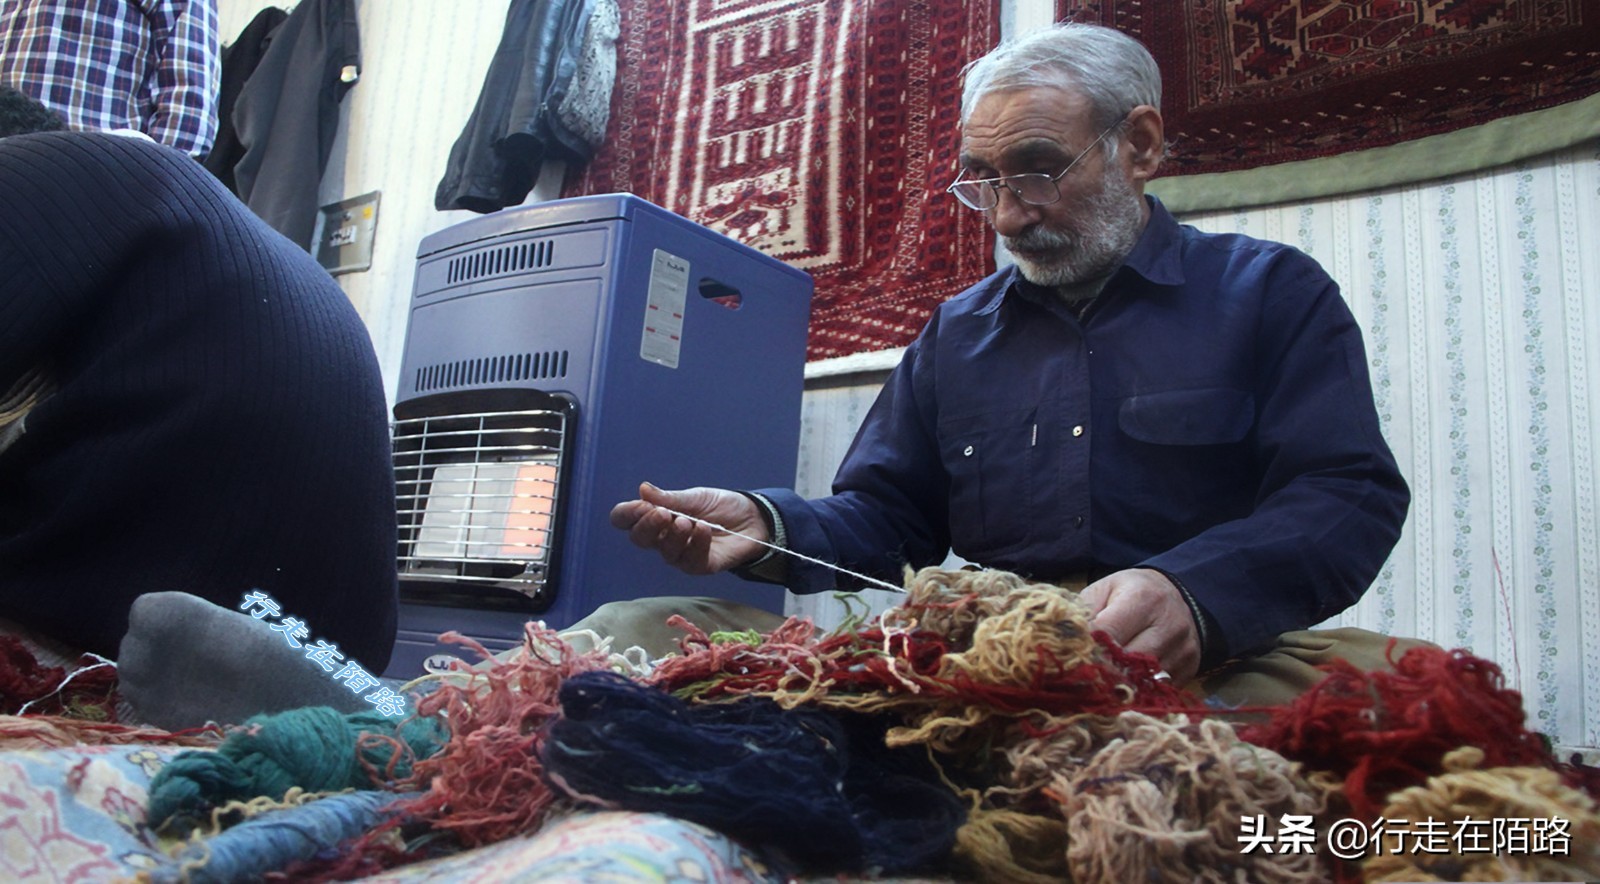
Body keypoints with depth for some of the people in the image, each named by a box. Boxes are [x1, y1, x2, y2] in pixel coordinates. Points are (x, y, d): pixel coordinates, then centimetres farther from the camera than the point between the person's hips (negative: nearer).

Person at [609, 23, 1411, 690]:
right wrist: (770, 527, -5)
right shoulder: (955, 331, 21)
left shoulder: (1270, 293, 8)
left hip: (1207, 665, -3)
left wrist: (1194, 596, -25)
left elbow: (1352, 494, -4)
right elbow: (887, 517, 18)